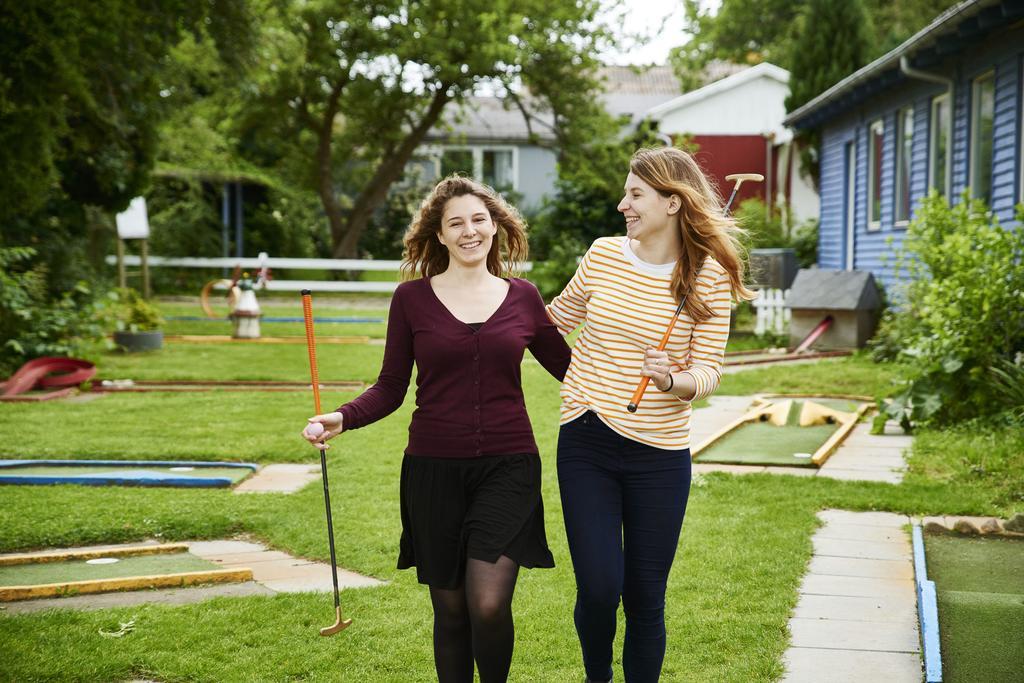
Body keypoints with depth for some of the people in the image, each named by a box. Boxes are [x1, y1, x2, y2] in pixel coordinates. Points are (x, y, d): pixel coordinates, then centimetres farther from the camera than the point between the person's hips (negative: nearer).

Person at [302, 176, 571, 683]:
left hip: (508, 468, 0)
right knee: (451, 611, 8)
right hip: (434, 470, 0)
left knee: (489, 604, -13)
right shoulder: (412, 298, 2)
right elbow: (390, 389, 3)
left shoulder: (523, 297, 4)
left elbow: (573, 371, 10)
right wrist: (341, 419, -14)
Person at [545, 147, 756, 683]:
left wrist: (672, 381, -26)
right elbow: (557, 318, 19)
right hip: (585, 445, 1)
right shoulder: (603, 255, 2)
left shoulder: (709, 276, -5)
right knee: (598, 589, -6)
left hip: (659, 457, -1)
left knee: (645, 599, 4)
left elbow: (707, 369, -6)